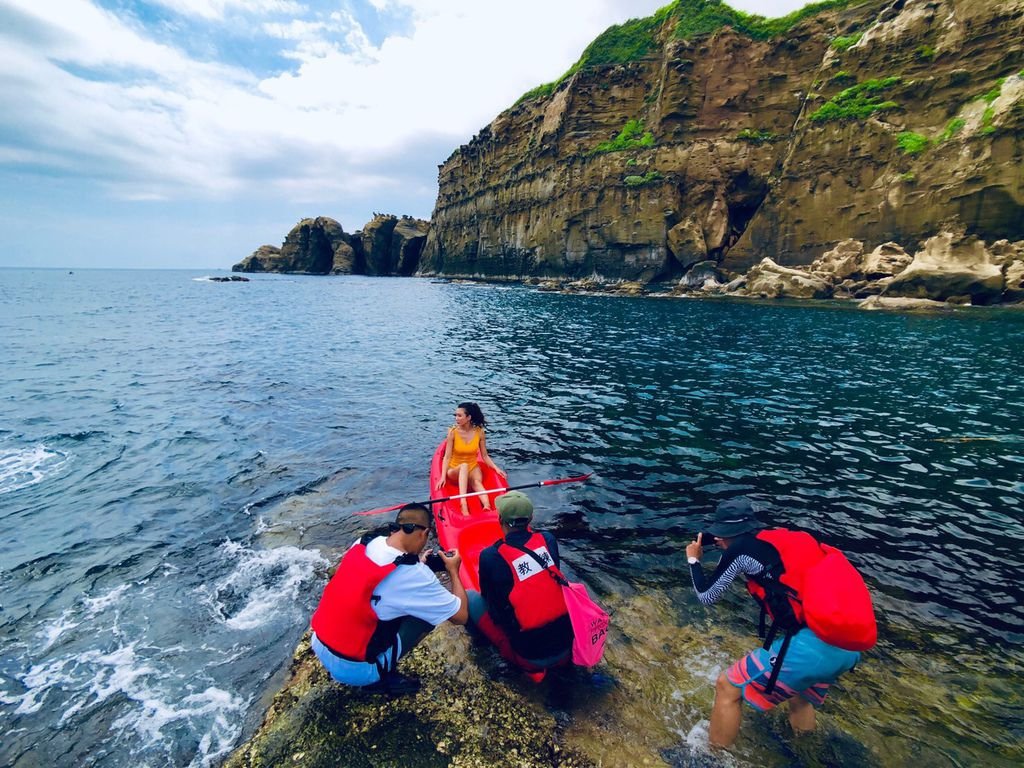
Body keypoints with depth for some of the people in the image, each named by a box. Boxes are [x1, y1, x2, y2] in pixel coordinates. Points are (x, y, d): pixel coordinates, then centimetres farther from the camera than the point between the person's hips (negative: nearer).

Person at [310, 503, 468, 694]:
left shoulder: (363, 543, -5)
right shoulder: (415, 575, -22)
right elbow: (461, 616, -10)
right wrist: (453, 571, 2)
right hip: (353, 669, -6)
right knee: (430, 610, 0)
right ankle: (381, 677, 4)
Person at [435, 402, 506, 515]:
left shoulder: (479, 432, -7)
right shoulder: (453, 432, -12)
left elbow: (485, 456, 0)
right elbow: (447, 457, -13)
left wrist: (496, 468, -12)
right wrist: (443, 476, -23)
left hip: (473, 468, 2)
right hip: (455, 471, -1)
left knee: (477, 482, -32)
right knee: (464, 466, -36)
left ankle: (487, 507, -58)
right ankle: (463, 504, -52)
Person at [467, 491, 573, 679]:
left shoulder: (490, 556, -16)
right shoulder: (548, 539, -5)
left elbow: (489, 599, 1)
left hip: (529, 657, -3)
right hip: (569, 648, 4)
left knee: (471, 596, 7)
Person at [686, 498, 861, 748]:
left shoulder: (742, 548, -4)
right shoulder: (785, 538, 14)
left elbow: (706, 596, 6)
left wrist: (694, 560, 20)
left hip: (811, 648, -8)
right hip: (850, 646, 8)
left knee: (728, 687, 11)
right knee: (800, 684, 38)